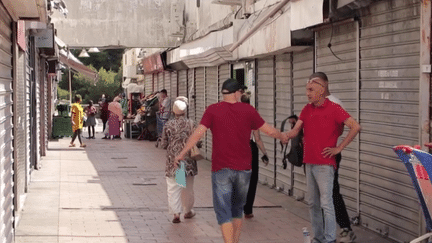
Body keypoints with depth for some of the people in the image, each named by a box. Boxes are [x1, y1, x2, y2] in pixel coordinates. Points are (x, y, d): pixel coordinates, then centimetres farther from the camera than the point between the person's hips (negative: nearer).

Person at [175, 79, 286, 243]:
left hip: (221, 169, -2)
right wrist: (283, 137, 26)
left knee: (223, 212, 0)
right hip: (243, 168, 2)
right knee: (238, 209, 19)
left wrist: (182, 153, -2)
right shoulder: (248, 110, 0)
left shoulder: (213, 110, -3)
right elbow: (270, 131, 6)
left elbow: (198, 133, -10)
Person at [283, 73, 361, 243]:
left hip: (325, 163, -7)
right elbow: (296, 129, 5)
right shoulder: (307, 109, 12)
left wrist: (339, 148, -11)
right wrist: (286, 136, -19)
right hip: (309, 163, 7)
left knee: (326, 203, -9)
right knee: (312, 203, 12)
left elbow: (355, 127, -13)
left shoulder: (333, 109, -9)